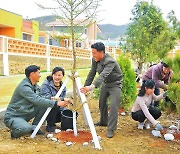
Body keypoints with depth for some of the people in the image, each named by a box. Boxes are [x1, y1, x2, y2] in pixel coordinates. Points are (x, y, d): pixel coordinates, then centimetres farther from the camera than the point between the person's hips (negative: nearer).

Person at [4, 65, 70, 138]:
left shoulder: (35, 86, 5)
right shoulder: (24, 86, -24)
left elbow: (40, 99, 5)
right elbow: (37, 100, -31)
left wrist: (52, 100, -17)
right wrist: (56, 103, -32)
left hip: (25, 114, 9)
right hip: (13, 117, -8)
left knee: (45, 105, -5)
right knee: (26, 128, -37)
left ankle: (34, 127, 4)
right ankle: (15, 132, -2)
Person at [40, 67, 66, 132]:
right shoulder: (45, 85, -13)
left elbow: (63, 99, 4)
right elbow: (46, 98, -25)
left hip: (58, 110, 6)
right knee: (55, 106, -36)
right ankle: (50, 126, -13)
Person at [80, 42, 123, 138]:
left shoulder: (110, 62, -35)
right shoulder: (95, 60, -12)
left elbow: (103, 75, -49)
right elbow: (91, 74, -4)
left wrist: (91, 87, -62)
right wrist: (85, 86, -6)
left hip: (115, 84, -7)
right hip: (105, 83, 8)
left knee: (113, 106, -16)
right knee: (102, 103, 17)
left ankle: (111, 129, -8)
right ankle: (104, 122, 38)